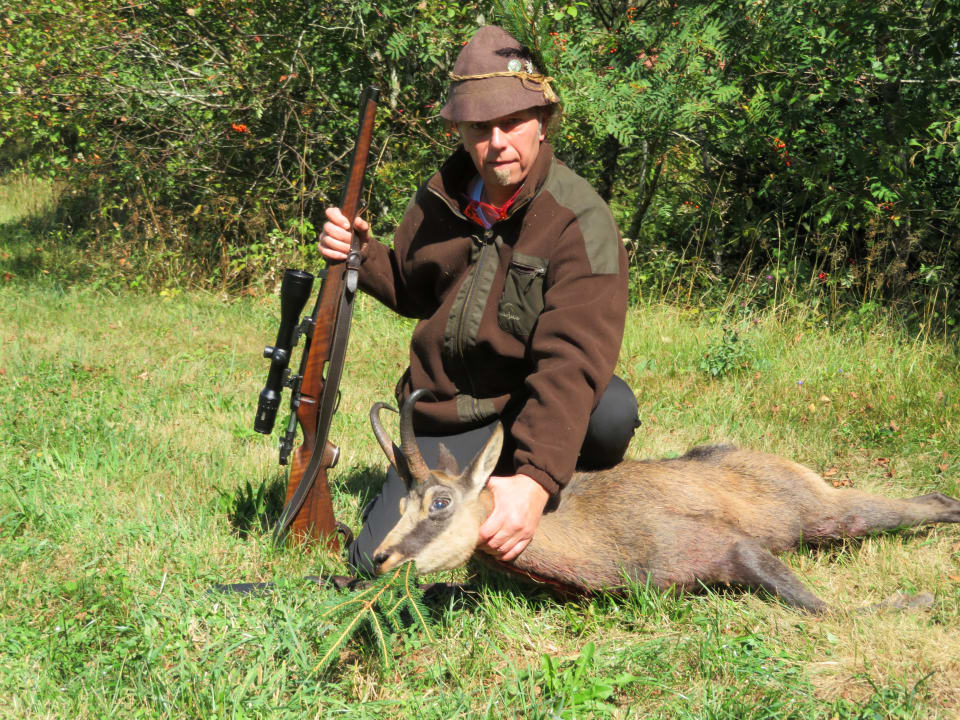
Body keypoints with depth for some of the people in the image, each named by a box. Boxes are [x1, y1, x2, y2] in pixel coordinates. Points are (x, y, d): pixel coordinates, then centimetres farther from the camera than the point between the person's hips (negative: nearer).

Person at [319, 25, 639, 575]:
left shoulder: (580, 221, -20)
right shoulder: (440, 199, 0)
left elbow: (571, 361, -32)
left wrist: (537, 479, -44)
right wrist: (362, 255, -4)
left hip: (534, 408, -4)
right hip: (446, 416, 4)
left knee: (610, 410, -36)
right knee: (376, 562, -9)